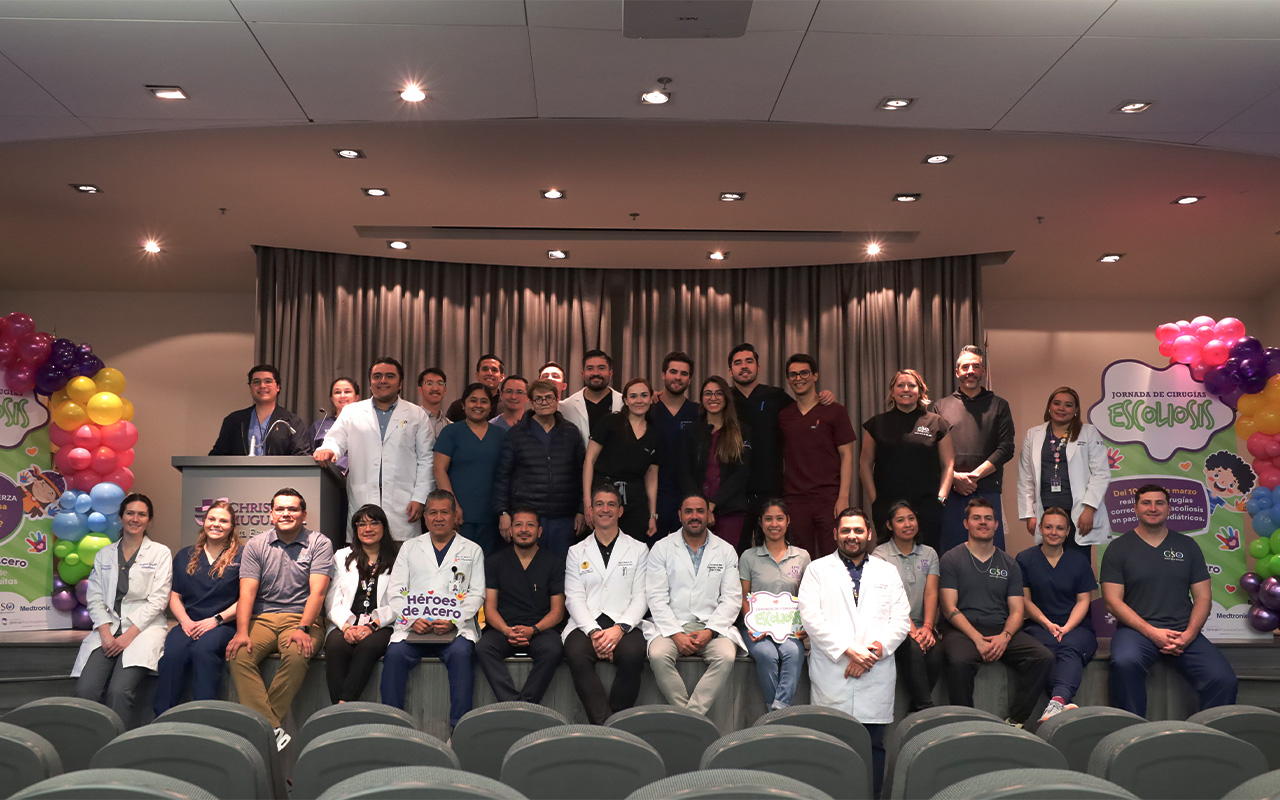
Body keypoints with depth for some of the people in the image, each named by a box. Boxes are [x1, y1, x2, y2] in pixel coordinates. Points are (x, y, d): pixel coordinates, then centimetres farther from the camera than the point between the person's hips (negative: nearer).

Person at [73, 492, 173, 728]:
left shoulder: (160, 553, 6)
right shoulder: (104, 555, 17)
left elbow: (157, 600, -2)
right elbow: (95, 599, 9)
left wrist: (129, 636, -13)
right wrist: (106, 634, -8)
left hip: (144, 627, -3)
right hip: (108, 628, 3)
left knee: (119, 691, -27)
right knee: (85, 690, -21)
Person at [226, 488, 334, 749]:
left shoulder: (319, 543, 2)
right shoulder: (256, 545, 10)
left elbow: (317, 592, -8)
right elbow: (247, 592, 1)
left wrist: (302, 629, -22)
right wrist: (242, 631, -15)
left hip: (302, 618, -3)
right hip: (262, 618, 3)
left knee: (296, 655, -34)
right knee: (238, 656, -27)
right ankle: (273, 729, -30)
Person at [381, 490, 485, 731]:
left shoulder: (472, 550, 17)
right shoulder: (409, 548, 21)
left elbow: (477, 594, 8)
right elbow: (395, 591, 12)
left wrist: (453, 622, -10)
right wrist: (412, 620, -7)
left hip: (456, 628, -1)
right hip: (413, 627, 2)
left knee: (461, 653, -32)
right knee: (395, 654, -28)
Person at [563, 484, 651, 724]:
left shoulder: (638, 550, 15)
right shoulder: (577, 552, 17)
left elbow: (641, 597, 5)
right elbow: (574, 598, 6)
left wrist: (620, 629, -13)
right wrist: (594, 632, -12)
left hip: (625, 625, -1)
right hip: (587, 624, 1)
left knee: (633, 654, -34)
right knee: (576, 654, -33)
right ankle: (602, 724, -28)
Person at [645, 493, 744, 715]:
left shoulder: (726, 551, 11)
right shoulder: (662, 548, 7)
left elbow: (732, 599, 4)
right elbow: (656, 597, -1)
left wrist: (710, 631, -11)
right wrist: (676, 635, -13)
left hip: (712, 625, 1)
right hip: (671, 625, -1)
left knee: (726, 656, -30)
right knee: (658, 655, -31)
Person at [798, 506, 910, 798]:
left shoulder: (887, 572, 18)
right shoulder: (817, 569, 9)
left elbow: (902, 619, 9)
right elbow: (811, 617, -3)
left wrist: (877, 648, -8)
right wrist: (848, 651, -11)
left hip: (876, 674, 2)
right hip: (833, 672, -2)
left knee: (874, 744, 1)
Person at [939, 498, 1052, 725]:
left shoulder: (1009, 564, 17)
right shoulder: (952, 559, 6)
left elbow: (1016, 610, 11)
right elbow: (949, 608, -2)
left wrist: (1005, 637, -11)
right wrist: (978, 639, -16)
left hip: (1001, 631, 4)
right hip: (963, 630, -4)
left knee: (1044, 657, -22)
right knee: (959, 661, -36)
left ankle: (1015, 720, -13)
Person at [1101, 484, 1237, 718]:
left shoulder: (1187, 546, 14)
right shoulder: (1118, 549, 5)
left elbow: (1203, 597, 11)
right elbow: (1112, 600, -2)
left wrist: (1188, 635, -7)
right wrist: (1152, 632, -13)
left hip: (1184, 631, 3)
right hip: (1136, 629, -2)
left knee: (1224, 680, -23)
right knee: (1125, 663, -36)